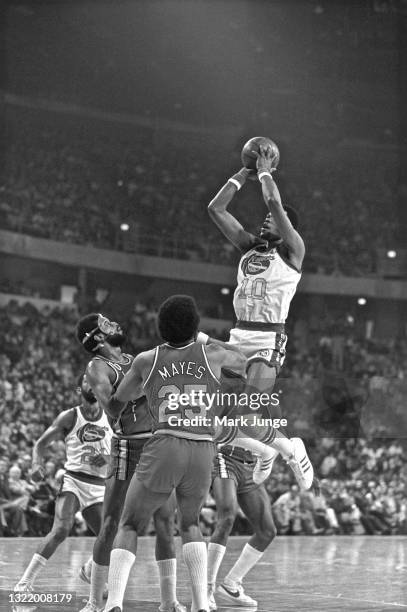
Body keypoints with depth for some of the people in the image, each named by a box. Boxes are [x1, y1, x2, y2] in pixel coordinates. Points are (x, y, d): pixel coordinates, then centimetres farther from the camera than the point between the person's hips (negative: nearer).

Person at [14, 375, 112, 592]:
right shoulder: (69, 417, 2)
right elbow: (41, 444, 4)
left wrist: (108, 458, -8)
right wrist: (37, 464, -16)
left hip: (98, 487, 4)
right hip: (73, 481, -4)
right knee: (61, 529, -28)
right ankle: (25, 582, -24)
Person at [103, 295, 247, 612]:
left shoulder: (146, 360, 10)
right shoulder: (213, 356, 10)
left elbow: (115, 405, 24)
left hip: (164, 447, -1)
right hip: (203, 453, 1)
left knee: (129, 526, 12)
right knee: (190, 523, 26)